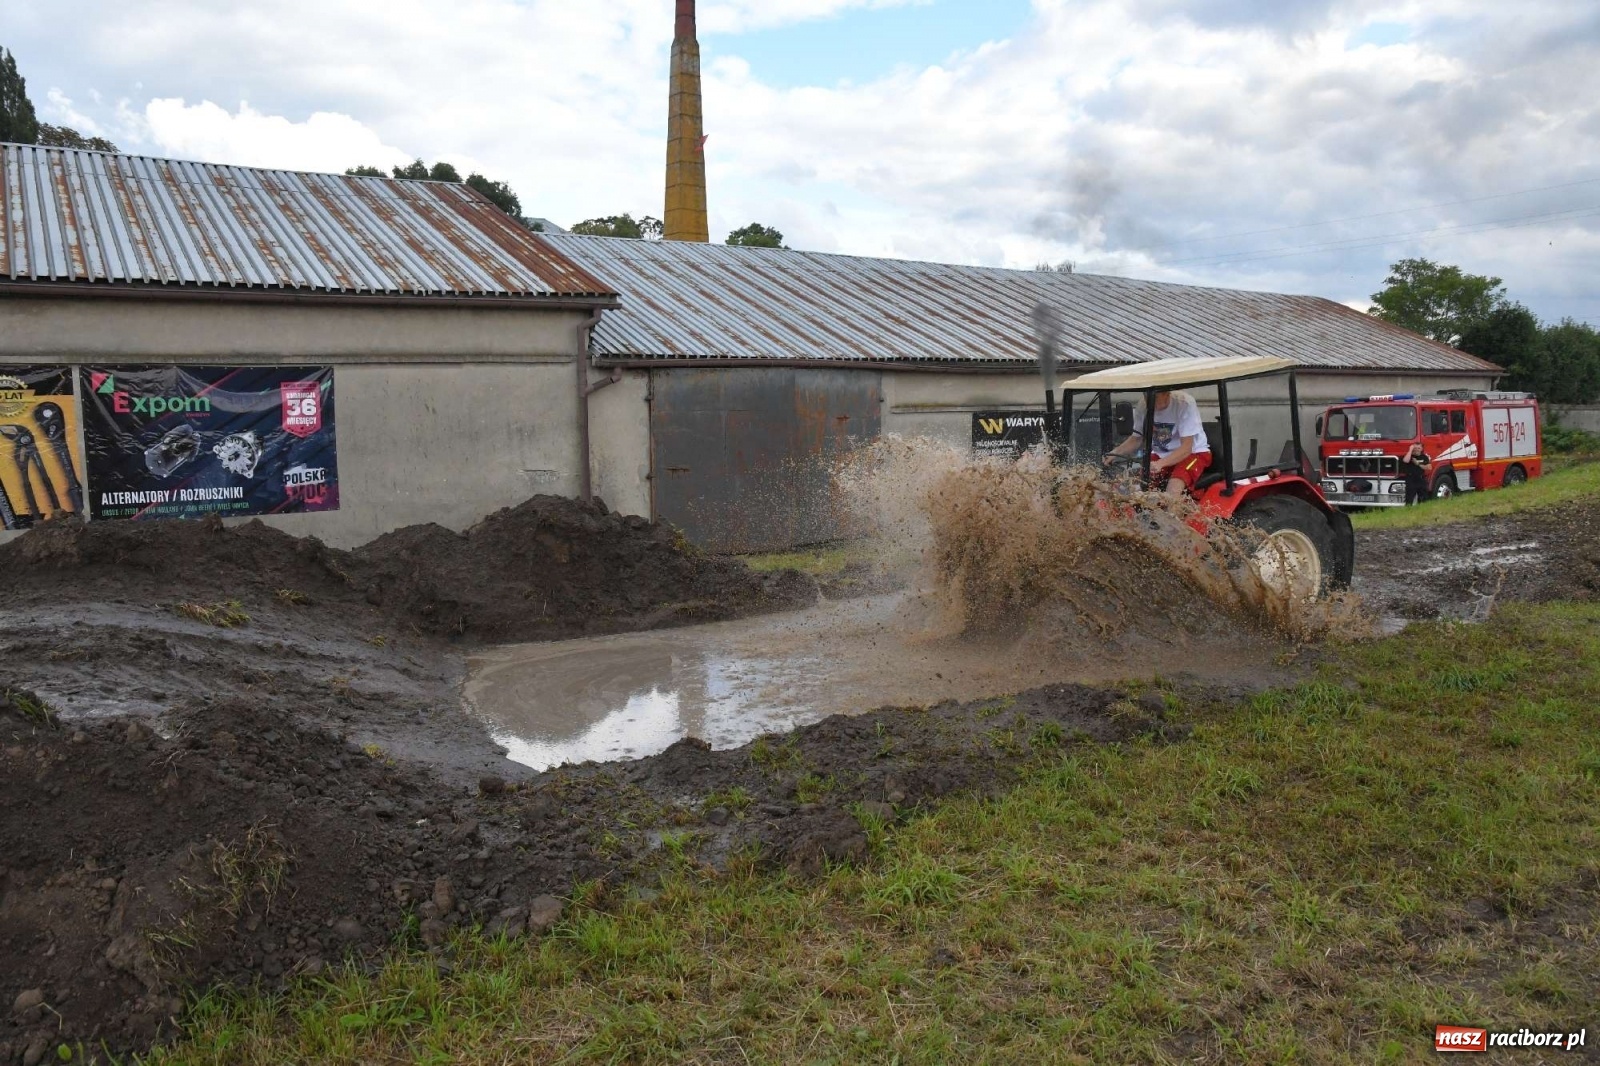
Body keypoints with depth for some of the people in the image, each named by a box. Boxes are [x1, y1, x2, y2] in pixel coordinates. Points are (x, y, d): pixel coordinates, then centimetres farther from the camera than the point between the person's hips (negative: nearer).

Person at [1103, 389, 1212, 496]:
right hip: (1161, 454, 4)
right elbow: (1137, 439, 4)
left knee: (1174, 488, -32)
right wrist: (1115, 452, -15)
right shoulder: (1143, 407, -11)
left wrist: (1161, 463, -41)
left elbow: (1186, 448, -24)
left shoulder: (1185, 403, -23)